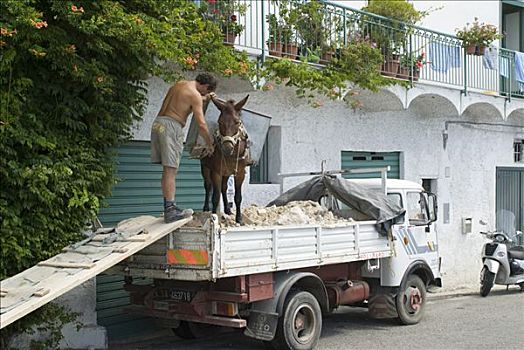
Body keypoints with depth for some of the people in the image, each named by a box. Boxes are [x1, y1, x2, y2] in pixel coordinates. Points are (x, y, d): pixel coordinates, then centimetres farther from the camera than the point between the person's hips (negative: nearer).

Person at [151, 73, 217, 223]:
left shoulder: (179, 84, 18)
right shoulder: (195, 95, -7)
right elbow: (201, 124, -10)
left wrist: (204, 99, 38)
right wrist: (210, 145, 1)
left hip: (158, 122, 9)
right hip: (172, 126, -9)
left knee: (167, 169, 11)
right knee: (170, 170, -9)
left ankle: (169, 206, 14)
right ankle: (170, 211, -10)